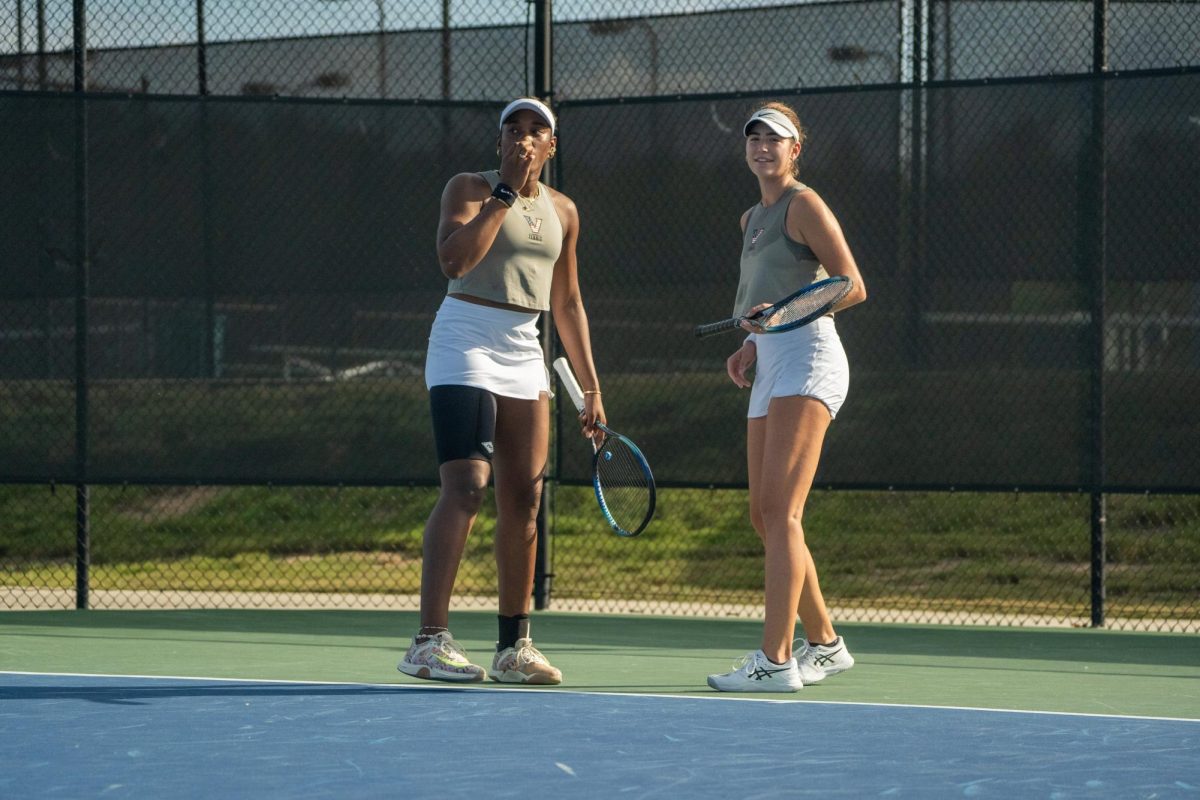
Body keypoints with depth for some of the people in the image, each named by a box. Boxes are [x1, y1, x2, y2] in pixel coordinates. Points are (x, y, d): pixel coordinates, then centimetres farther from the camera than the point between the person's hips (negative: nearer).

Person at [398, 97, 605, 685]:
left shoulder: (563, 212, 14)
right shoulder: (470, 188, -3)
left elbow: (566, 304, 21)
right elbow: (454, 260, -21)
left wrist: (590, 386, 18)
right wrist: (506, 192, -17)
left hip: (523, 356, 7)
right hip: (464, 345, -7)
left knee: (523, 499, 4)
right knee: (465, 487, -18)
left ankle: (514, 647, 10)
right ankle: (429, 643, -21)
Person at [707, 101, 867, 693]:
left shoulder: (804, 205, -4)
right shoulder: (752, 218, 21)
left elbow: (852, 287, -9)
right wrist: (750, 347, 13)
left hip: (807, 360, -9)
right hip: (771, 367, 9)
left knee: (780, 511, -17)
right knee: (765, 517, 9)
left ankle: (776, 660, -22)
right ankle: (824, 643, 21)